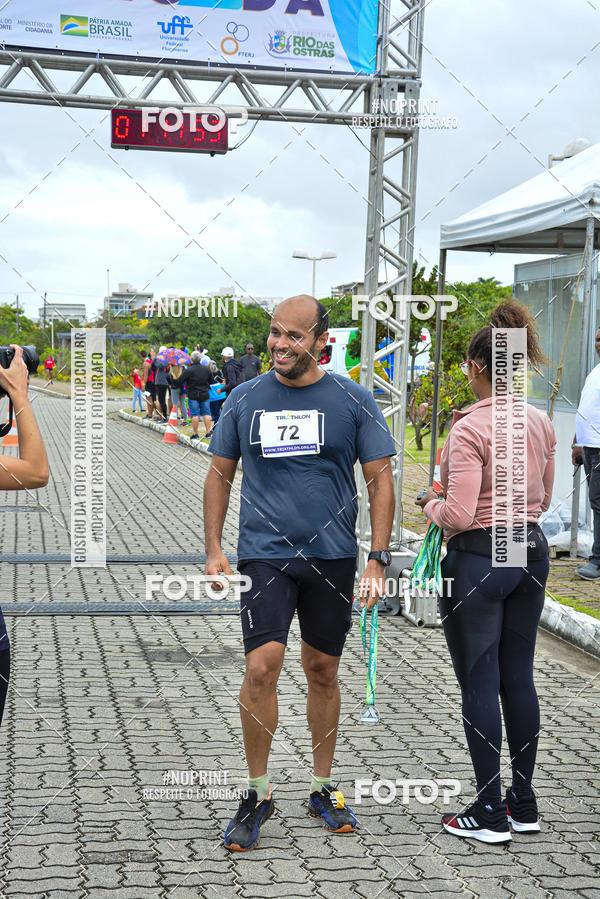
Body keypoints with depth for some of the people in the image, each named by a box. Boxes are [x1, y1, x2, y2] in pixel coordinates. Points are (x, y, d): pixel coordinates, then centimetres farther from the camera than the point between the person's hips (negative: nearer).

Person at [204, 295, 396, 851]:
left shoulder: (353, 401, 0)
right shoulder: (245, 399, 4)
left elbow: (380, 480, 2)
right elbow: (220, 473, 11)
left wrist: (378, 559, -5)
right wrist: (213, 549, 3)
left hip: (332, 556, 0)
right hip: (264, 555, 0)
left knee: (323, 671, 10)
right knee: (262, 666, -13)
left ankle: (322, 788, 27)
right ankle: (257, 794, 4)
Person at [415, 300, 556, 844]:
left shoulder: (470, 430, -18)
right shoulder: (542, 423, 5)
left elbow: (459, 516, -21)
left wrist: (431, 505, -1)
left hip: (478, 559, -7)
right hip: (532, 553, 7)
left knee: (479, 684, 2)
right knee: (518, 677, 15)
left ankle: (490, 813, 9)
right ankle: (524, 803, 24)